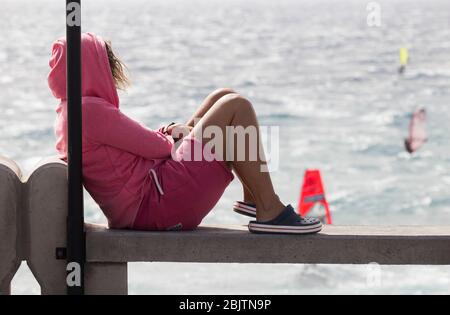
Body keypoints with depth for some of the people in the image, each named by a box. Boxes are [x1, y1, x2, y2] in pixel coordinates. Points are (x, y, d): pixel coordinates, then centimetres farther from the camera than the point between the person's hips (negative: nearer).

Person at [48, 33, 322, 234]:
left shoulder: (68, 115, 17)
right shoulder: (89, 109, -16)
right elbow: (155, 147, -13)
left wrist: (167, 132, 7)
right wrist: (172, 137, 9)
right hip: (158, 204, -11)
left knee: (225, 97, 15)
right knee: (235, 107, -11)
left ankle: (253, 197, 13)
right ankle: (270, 212, -13)